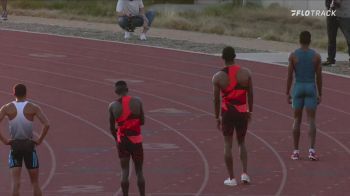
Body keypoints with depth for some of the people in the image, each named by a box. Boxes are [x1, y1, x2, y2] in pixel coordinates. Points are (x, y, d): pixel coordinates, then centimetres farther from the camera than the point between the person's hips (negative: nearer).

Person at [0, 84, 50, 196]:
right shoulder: (33, 108, -5)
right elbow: (46, 125, -18)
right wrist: (40, 140, -5)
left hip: (15, 145, 1)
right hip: (29, 145, -1)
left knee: (15, 183, -4)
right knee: (35, 183, 11)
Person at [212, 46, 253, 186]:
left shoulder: (218, 77, -8)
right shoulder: (246, 73, -4)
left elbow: (216, 99, -4)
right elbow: (250, 94, 2)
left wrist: (217, 117, 7)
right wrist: (250, 111, 14)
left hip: (227, 113, -2)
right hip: (242, 112, 2)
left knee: (228, 145, 7)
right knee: (241, 143, 18)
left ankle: (231, 178, 7)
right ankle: (245, 173, 5)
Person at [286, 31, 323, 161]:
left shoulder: (293, 55, -4)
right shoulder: (316, 56, -3)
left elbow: (289, 76, -4)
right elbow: (319, 77, -1)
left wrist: (287, 94, 3)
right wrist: (320, 95, 7)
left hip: (298, 89, 0)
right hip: (311, 89, 0)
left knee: (297, 120, 11)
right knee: (311, 121, -1)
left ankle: (296, 152, 10)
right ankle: (311, 150, -17)